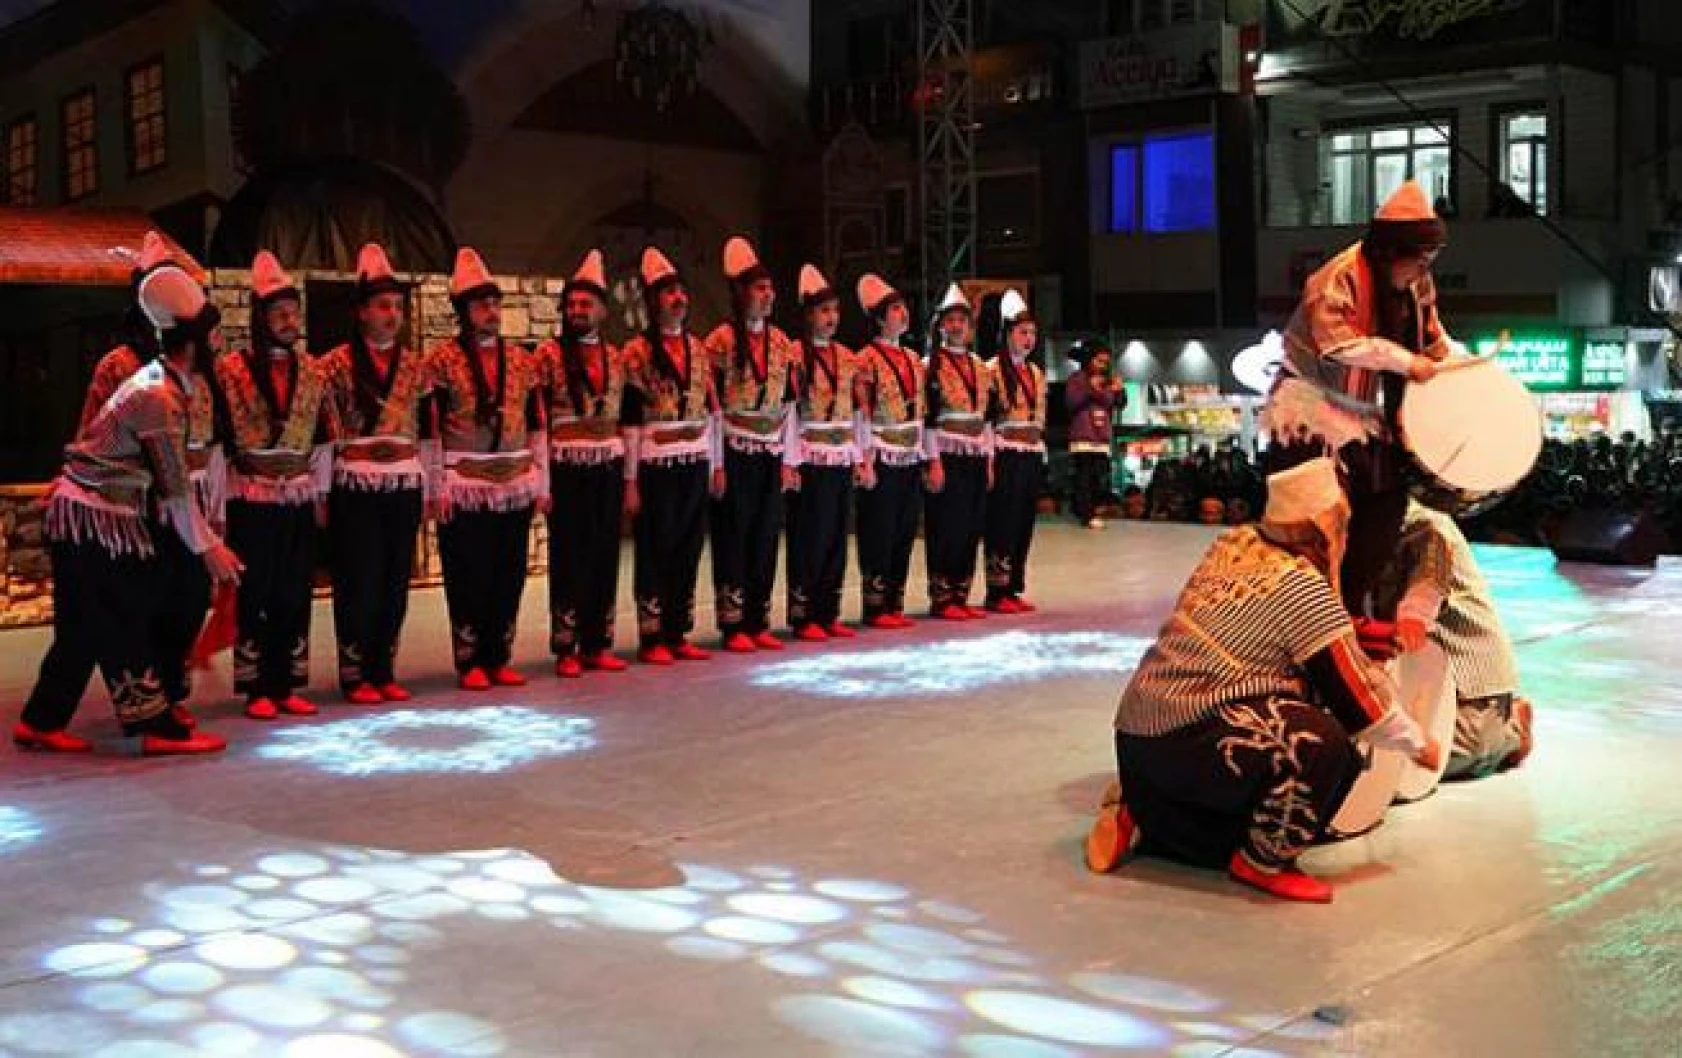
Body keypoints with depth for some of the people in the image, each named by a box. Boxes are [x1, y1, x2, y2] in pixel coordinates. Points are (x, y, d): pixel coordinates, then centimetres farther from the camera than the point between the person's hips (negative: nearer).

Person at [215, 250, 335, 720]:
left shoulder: (312, 370, 7)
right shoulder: (231, 369, -5)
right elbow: (219, 438, -4)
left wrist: (321, 494, 8)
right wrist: (220, 498, -6)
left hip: (300, 496, 4)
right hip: (252, 499, -4)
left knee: (296, 593, 6)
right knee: (255, 594, 1)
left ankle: (287, 685, 15)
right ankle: (257, 690, 8)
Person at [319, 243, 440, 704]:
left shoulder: (415, 366, 9)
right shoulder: (335, 365, -3)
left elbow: (427, 432, 14)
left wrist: (433, 489, 12)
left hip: (405, 488, 4)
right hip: (355, 490, -4)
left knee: (396, 584, 7)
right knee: (358, 585, 0)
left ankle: (384, 671, 17)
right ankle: (355, 676, 10)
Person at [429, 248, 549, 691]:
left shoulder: (522, 359, 10)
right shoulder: (443, 360, -3)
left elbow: (536, 425, 12)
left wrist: (541, 483, 9)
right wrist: (437, 486, -10)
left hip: (515, 487, 4)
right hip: (464, 487, -4)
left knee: (510, 576, 7)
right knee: (467, 578, 1)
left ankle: (500, 658, 18)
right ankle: (470, 663, 11)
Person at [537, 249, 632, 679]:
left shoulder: (616, 358, 11)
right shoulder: (549, 355, -2)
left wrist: (630, 478, 10)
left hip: (609, 469, 4)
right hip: (567, 469, -4)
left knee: (605, 557, 7)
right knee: (569, 558, 0)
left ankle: (598, 644, 16)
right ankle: (566, 649, 7)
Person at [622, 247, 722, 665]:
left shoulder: (698, 348, 11)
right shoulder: (637, 352, -6)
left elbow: (712, 409, 14)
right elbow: (630, 418, -8)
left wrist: (718, 465, 11)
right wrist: (630, 480, -11)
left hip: (696, 464, 5)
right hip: (656, 466, -5)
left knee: (688, 550, 8)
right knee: (655, 552, 1)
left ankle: (678, 634, 17)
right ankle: (652, 639, 8)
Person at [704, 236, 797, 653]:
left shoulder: (781, 341, 10)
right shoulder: (720, 341, -7)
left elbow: (788, 403, 14)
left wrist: (788, 457, 9)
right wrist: (716, 463, -13)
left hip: (770, 454, 6)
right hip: (734, 453, -5)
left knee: (766, 538, 7)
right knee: (733, 538, -1)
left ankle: (759, 622, 15)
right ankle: (733, 626, 5)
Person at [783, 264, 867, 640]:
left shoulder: (847, 357, 13)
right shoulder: (795, 355, -7)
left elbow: (857, 413, 15)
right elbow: (787, 412, -12)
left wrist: (862, 460, 11)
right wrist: (789, 463, -17)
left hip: (842, 462, 6)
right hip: (810, 463, -6)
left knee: (837, 540, 8)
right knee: (809, 541, -2)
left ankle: (828, 613, 16)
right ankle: (804, 618, 5)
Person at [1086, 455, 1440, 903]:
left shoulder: (1233, 543, 6)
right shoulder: (1303, 587, -15)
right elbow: (1354, 697, -11)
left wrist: (1349, 637, 29)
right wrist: (1418, 743, 4)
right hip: (1187, 740, -9)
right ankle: (1263, 862, -6)